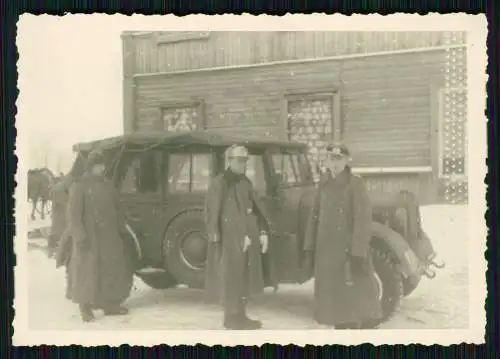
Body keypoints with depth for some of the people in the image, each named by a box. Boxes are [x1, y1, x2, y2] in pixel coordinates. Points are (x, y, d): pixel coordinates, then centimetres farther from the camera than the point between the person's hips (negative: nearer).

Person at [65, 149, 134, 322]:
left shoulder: (107, 186, 12)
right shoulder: (79, 186, -8)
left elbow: (116, 210, 17)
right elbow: (74, 213, -14)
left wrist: (122, 230, 13)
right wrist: (80, 236, -21)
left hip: (108, 235, 6)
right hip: (89, 236, -6)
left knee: (112, 268, 8)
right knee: (87, 271, -2)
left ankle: (110, 305, 19)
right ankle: (85, 308, 8)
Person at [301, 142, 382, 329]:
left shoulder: (355, 184, -10)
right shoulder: (323, 184, 6)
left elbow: (363, 220, -14)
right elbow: (314, 217, 10)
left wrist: (358, 255, -19)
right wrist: (309, 250, 8)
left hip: (348, 250, -5)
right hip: (325, 249, 5)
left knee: (353, 295, -1)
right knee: (332, 294, 12)